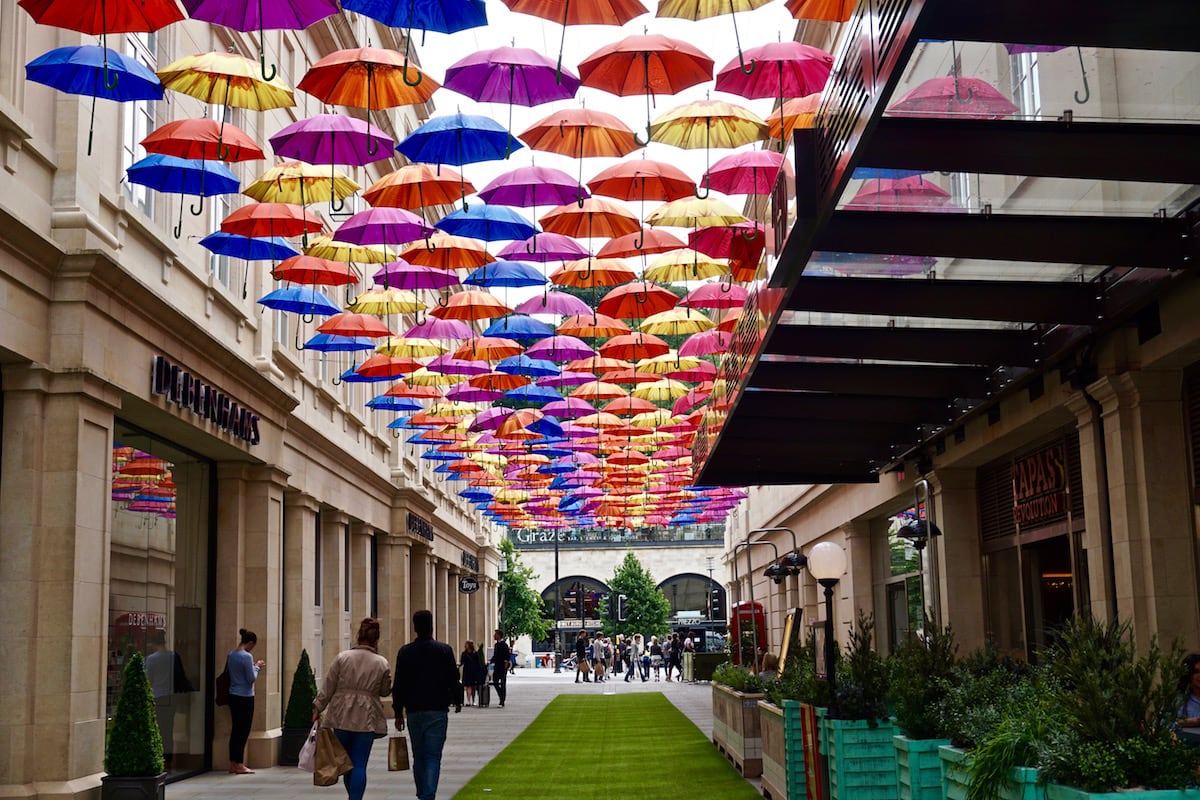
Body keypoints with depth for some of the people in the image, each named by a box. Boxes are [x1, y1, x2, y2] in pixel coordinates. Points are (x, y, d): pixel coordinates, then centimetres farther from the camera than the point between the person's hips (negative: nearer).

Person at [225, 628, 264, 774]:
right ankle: (239, 765, 3)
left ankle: (233, 764, 14)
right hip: (245, 697, -8)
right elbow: (251, 678, -16)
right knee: (243, 731, 0)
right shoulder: (246, 656, -17)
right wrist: (257, 667, 1)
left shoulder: (230, 654, 8)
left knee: (236, 729, 12)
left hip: (233, 696, 8)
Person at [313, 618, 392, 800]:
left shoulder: (342, 657, -4)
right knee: (360, 764, 1)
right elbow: (385, 691, 8)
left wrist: (318, 708, 5)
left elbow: (328, 687, -2)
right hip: (366, 718, -1)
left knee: (347, 762, 18)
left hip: (341, 717, 1)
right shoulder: (382, 663, -4)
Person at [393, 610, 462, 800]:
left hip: (413, 712, 2)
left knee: (418, 757, 15)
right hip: (438, 711, -2)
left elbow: (398, 685, 3)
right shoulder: (444, 650, -3)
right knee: (433, 758, -4)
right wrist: (457, 700, 18)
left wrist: (398, 712, 9)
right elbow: (453, 679, 1)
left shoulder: (405, 652, 2)